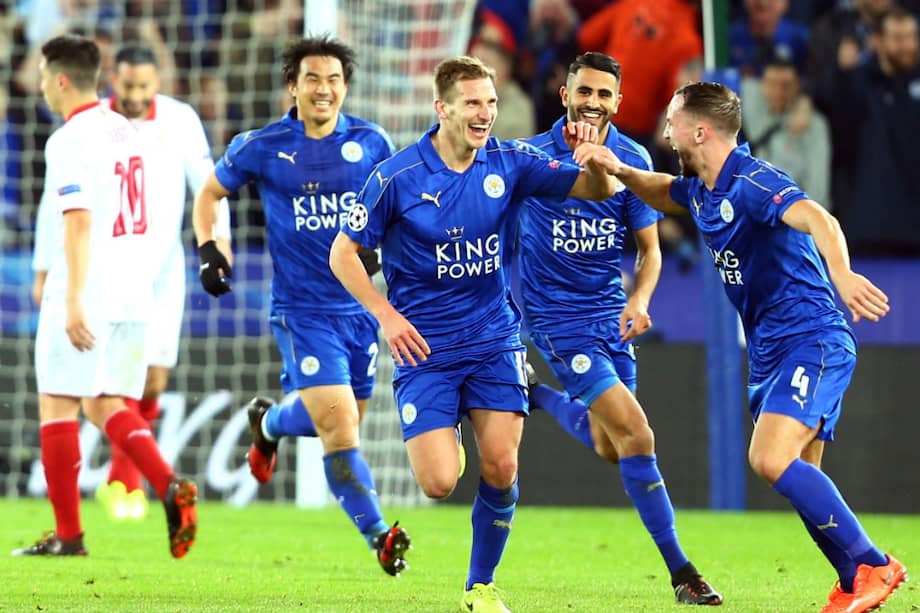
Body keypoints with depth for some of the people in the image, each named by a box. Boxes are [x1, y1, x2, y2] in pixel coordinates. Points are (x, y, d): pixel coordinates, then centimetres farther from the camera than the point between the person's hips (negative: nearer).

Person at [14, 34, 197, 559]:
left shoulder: (70, 141, -12)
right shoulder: (124, 131, 14)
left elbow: (79, 222, -21)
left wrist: (74, 301, -25)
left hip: (86, 292, -8)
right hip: (133, 289, 8)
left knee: (57, 404, 1)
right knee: (104, 404, 13)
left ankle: (68, 535, 2)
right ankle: (170, 487, -9)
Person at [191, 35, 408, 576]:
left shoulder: (371, 143, 1)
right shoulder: (262, 147, -4)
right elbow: (211, 193, 12)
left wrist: (379, 246, -4)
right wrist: (210, 249, -2)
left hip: (360, 304, 4)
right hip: (302, 307, -4)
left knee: (341, 422, 17)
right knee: (338, 427, -16)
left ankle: (269, 422, 49)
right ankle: (379, 536, -11)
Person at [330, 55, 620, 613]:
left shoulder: (510, 163, -3)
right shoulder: (396, 178, -12)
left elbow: (597, 190, 0)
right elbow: (344, 253, -3)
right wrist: (386, 316, -15)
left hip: (494, 340, 3)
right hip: (424, 346, -3)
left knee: (501, 469, -8)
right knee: (439, 484, -11)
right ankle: (441, 445, 27)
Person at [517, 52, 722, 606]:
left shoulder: (633, 160, -1)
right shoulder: (532, 156, -11)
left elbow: (650, 250, 2)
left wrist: (640, 299, -15)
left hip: (610, 311, 5)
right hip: (556, 315, -5)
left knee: (611, 448, 14)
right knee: (635, 433, -16)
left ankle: (537, 398, 42)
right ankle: (679, 570, -8)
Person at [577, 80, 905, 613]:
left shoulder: (753, 183, -17)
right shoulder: (704, 191, 12)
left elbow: (818, 220, -35)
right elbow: (664, 193, 36)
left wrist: (841, 273, -55)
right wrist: (619, 170, 16)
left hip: (811, 341, -10)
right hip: (770, 351, 10)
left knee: (772, 460, -24)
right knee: (798, 479, 8)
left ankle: (872, 567, -17)